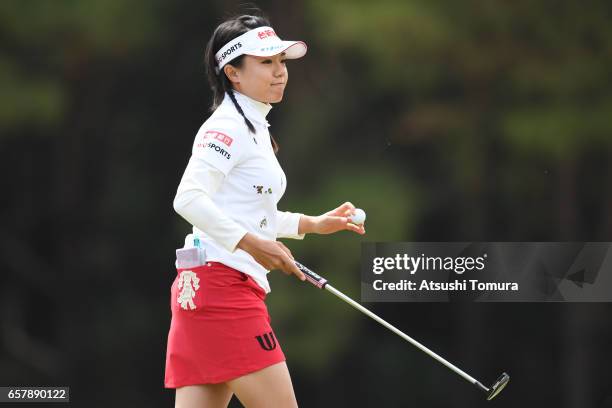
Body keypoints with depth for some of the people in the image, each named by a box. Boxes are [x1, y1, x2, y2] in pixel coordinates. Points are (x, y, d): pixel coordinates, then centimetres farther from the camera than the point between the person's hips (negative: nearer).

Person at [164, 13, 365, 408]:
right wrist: (252, 242, -27)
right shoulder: (228, 126, -10)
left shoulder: (255, 127, 21)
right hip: (221, 283, -10)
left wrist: (312, 224, 24)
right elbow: (189, 199, -22)